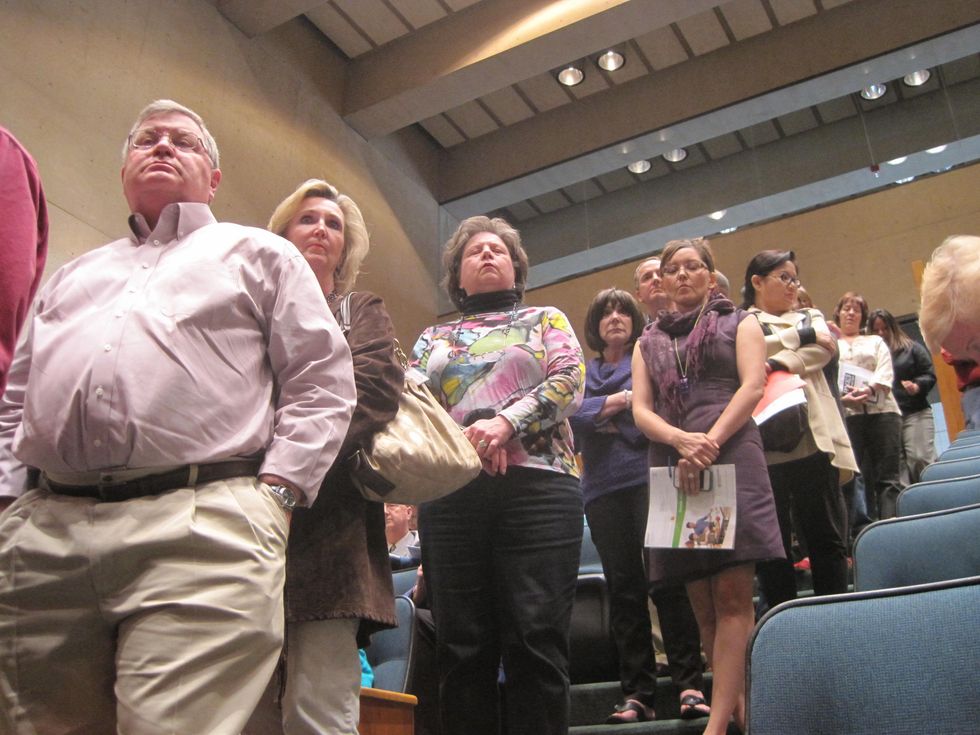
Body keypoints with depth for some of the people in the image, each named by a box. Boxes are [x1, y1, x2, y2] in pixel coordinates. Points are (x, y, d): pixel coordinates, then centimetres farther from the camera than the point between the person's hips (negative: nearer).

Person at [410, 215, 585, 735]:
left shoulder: (545, 319, 20)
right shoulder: (433, 338, 24)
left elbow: (570, 381, 3)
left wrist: (507, 424, -13)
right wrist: (460, 439, -10)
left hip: (537, 484, -2)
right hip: (449, 492, 2)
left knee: (536, 640, -7)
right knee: (462, 645, 1)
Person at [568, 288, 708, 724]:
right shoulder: (584, 372, 18)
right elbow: (571, 414, 1)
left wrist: (601, 413, -8)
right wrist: (621, 400, -10)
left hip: (650, 479, -3)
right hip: (603, 487, 3)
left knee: (666, 581, -8)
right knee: (623, 589, 4)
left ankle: (690, 684, -2)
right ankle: (636, 694, 9)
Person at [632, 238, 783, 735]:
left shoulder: (739, 324, 14)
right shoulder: (648, 343, 21)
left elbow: (753, 386, -2)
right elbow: (641, 410, 9)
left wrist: (709, 443, -16)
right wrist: (683, 440, -12)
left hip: (732, 462, -4)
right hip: (672, 471, 4)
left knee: (731, 595, -12)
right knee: (703, 602, 3)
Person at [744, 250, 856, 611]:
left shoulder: (811, 317, 21)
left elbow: (826, 348, -1)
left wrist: (777, 363, -16)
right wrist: (803, 336, -6)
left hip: (813, 439, 2)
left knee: (827, 538, 3)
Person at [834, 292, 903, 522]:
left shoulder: (876, 341, 23)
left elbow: (885, 373, 6)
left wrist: (868, 389, -15)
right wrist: (842, 396, -16)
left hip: (881, 410, 1)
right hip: (847, 414, -1)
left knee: (887, 476, -7)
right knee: (859, 477, -4)